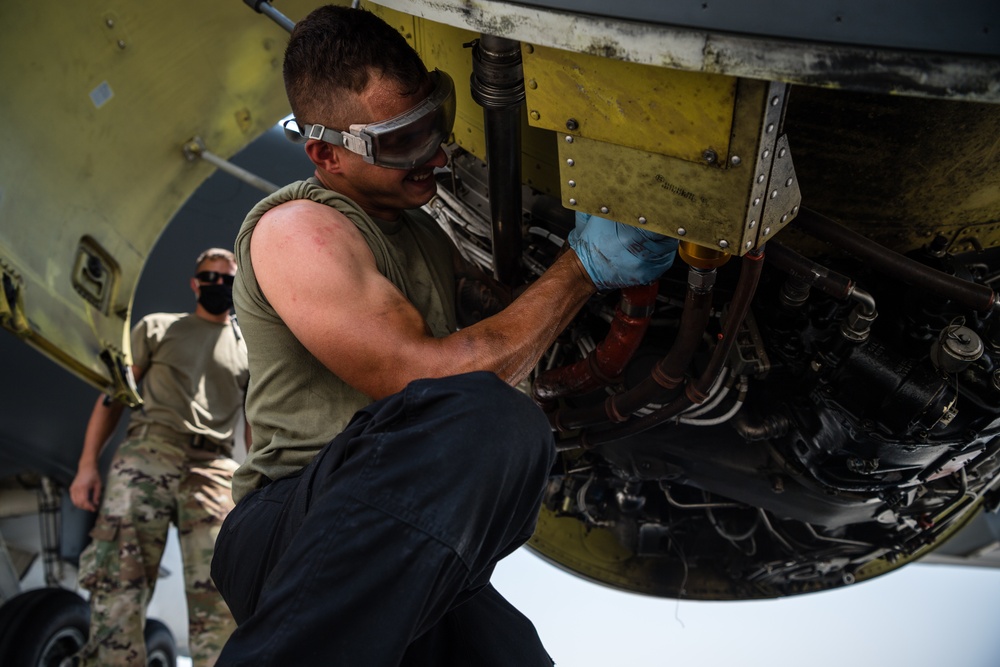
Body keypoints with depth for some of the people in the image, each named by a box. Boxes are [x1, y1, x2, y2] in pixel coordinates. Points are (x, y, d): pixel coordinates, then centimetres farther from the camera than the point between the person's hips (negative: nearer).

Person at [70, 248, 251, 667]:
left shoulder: (250, 349, 22)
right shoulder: (157, 327, 19)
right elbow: (113, 395, 12)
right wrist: (88, 464, -1)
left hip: (213, 470, 2)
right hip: (147, 456, -1)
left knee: (217, 595, -8)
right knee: (119, 579, -12)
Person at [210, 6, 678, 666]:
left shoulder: (426, 234, 21)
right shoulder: (296, 229, -6)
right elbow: (429, 380, -16)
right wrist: (582, 267, -9)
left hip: (415, 563, 6)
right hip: (290, 525, -6)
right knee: (491, 421, -35)